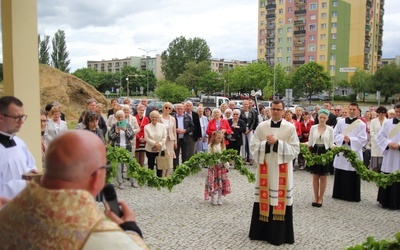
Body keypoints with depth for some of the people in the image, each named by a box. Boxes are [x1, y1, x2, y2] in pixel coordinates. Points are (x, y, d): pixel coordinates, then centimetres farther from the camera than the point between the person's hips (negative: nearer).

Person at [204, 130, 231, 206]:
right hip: (213, 166, -3)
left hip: (221, 166, 3)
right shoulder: (211, 146, -5)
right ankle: (214, 200, 9)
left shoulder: (222, 145, 5)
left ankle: (219, 199, 16)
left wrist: (226, 165, -5)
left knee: (221, 183, 6)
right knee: (213, 183, -2)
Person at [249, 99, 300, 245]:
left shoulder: (290, 127, -2)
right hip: (265, 168, 2)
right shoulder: (261, 126, 4)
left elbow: (295, 150, -7)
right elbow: (253, 146, 2)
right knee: (264, 199, 6)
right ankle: (261, 231, 20)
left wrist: (277, 143, -17)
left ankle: (279, 234, 15)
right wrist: (266, 143, -15)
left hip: (282, 169, -2)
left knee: (280, 199, 2)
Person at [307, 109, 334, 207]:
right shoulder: (313, 128, 2)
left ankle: (320, 198, 19)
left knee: (323, 178, 6)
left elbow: (331, 144, 0)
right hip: (314, 153, 1)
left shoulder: (330, 129, -1)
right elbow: (310, 142, 5)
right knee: (315, 177, 9)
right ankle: (316, 197, 21)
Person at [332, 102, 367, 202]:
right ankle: (339, 194, 20)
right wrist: (343, 138, -15)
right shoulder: (341, 122, 5)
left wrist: (350, 140, -19)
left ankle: (353, 196, 13)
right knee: (340, 175, 8)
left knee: (353, 177, 2)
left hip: (354, 153, -2)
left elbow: (362, 140, -7)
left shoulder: (361, 124, -2)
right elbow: (335, 134, 3)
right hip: (341, 152, 2)